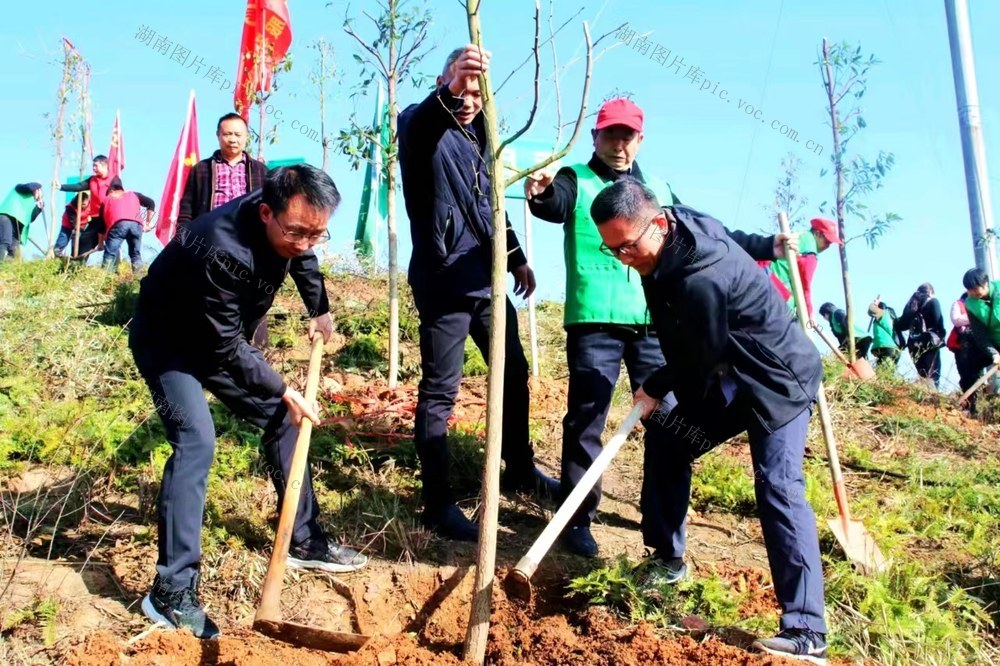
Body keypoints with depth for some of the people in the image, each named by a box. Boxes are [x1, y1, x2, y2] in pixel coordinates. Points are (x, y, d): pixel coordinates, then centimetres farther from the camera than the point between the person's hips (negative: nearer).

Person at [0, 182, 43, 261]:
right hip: (6, 216, -9)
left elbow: (30, 219, 22)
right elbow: (29, 187, -5)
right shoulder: (20, 188, 19)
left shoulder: (30, 203, 35)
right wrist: (39, 185, 14)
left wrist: (39, 208, 14)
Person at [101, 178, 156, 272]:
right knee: (136, 254, 15)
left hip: (118, 224, -1)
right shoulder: (133, 195, 35)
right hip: (136, 224, 2)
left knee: (109, 255, 3)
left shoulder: (107, 200, 32)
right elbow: (151, 203, 22)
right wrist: (148, 223, 24)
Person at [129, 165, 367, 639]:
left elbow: (304, 260, 11)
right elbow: (228, 348, -30)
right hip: (167, 342, -8)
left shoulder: (288, 225, -16)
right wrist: (284, 392, -23)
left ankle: (304, 541, 19)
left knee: (282, 419, 6)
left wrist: (319, 311, 5)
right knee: (196, 440, -24)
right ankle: (172, 591, -17)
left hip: (221, 339, 8)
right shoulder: (221, 251, -39)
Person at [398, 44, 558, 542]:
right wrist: (449, 90, -54)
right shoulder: (422, 126, -7)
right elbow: (417, 127, -34)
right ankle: (437, 504, 6)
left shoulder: (477, 132, 15)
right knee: (439, 392, -3)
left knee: (514, 372, 16)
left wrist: (515, 257, 21)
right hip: (444, 280, -8)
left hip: (486, 276, 8)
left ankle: (520, 470, 34)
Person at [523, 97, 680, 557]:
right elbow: (554, 206, -19)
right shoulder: (577, 180, 3)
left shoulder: (659, 190, 17)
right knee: (586, 418, -1)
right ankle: (577, 518, 10)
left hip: (654, 321, 5)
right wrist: (541, 192, -42)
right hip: (595, 320, -4)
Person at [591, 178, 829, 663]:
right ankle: (667, 560, 22)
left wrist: (654, 391, -6)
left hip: (777, 378, -10)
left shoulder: (700, 279, -34)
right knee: (666, 444, 9)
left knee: (777, 487, -21)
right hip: (728, 376, 10)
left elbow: (700, 358, -21)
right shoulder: (681, 225, -7)